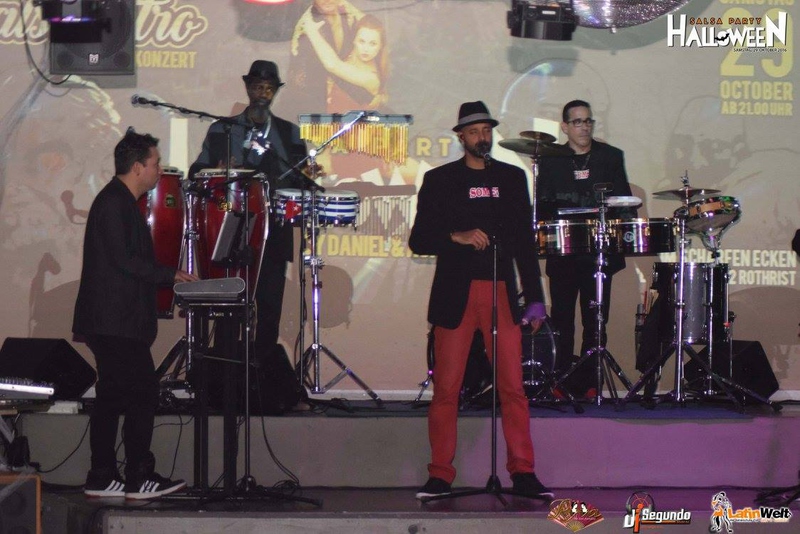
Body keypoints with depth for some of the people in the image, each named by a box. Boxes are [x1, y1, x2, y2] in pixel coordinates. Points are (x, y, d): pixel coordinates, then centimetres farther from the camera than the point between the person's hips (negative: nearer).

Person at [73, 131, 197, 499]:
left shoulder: (121, 202, 19)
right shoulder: (114, 203, -14)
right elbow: (123, 259, -20)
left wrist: (166, 277, 13)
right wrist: (169, 275, -13)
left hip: (112, 321, 11)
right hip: (116, 321, -11)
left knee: (112, 397, 10)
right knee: (143, 393, -9)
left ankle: (102, 480, 13)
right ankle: (140, 479, -6)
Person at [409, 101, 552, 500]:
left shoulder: (512, 178, 15)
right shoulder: (439, 180, 8)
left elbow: (525, 240, 15)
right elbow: (419, 240, 4)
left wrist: (534, 298, 10)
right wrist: (457, 237, -14)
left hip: (502, 293, 1)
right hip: (455, 294, -1)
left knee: (513, 387, -4)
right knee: (446, 388, -2)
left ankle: (522, 473, 1)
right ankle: (440, 475, 5)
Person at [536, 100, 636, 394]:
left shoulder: (611, 157, 10)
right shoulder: (550, 161, 9)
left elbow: (624, 202, 10)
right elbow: (542, 205, 7)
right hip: (563, 252, -1)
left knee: (595, 321, 0)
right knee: (562, 320, -1)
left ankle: (588, 382, 3)